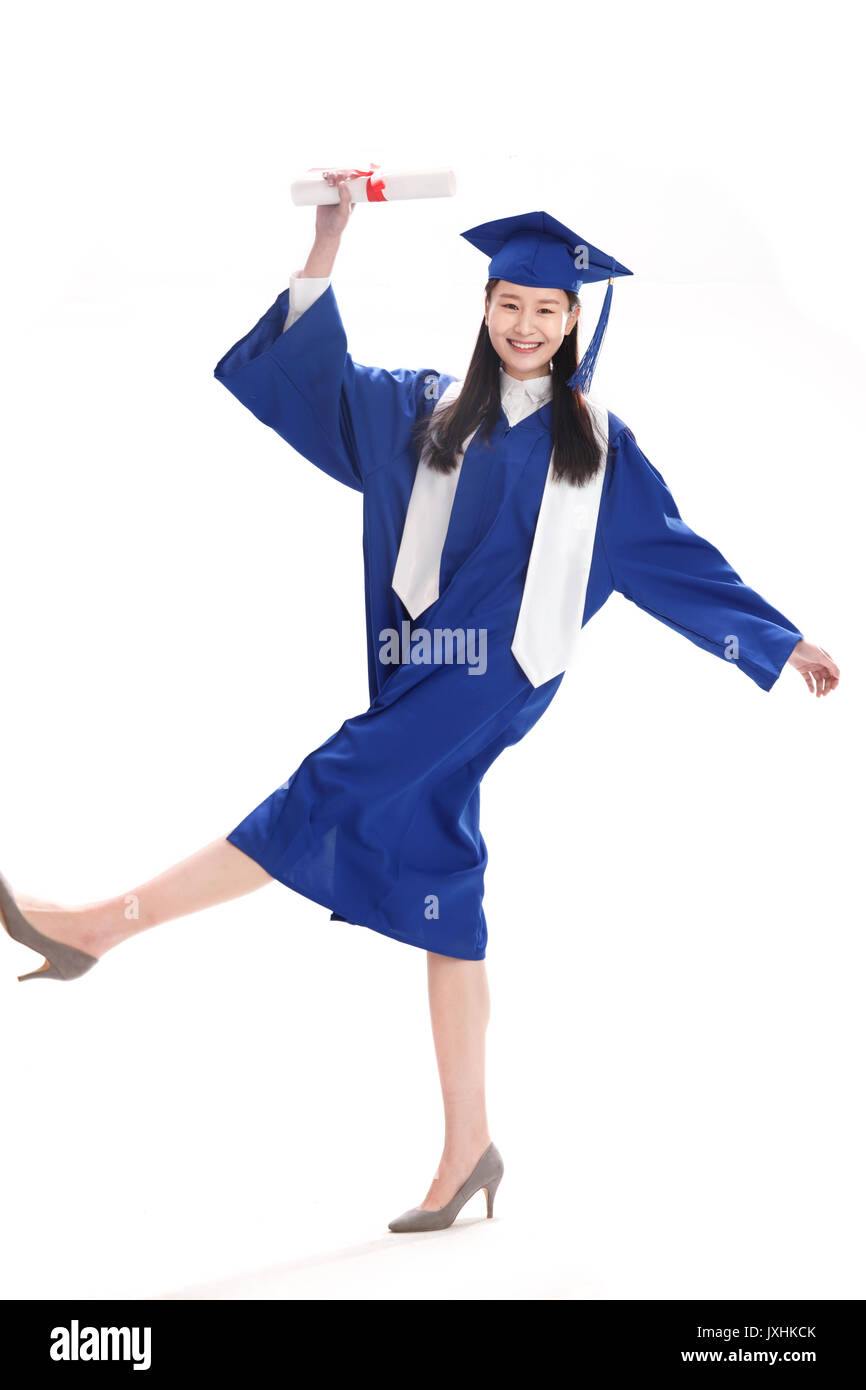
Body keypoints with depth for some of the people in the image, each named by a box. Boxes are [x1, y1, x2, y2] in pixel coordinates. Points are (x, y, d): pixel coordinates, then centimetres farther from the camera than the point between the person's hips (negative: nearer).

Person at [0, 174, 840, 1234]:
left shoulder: (599, 443, 11)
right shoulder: (424, 412, 17)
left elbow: (680, 559, 16)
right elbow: (314, 371, 10)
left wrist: (784, 640, 16)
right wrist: (332, 233, 1)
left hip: (498, 668, -4)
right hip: (419, 663, 4)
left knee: (336, 789, -22)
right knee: (439, 883, 2)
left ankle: (106, 924, -23)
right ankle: (468, 1147, 7)